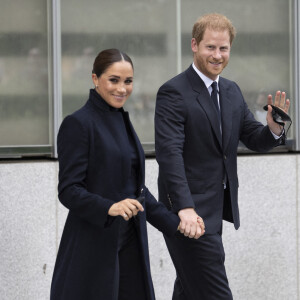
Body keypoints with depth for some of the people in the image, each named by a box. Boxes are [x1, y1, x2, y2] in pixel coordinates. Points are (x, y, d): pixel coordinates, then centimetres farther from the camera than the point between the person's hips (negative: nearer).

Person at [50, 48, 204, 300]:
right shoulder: (79, 124, -9)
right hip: (93, 247, -7)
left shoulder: (122, 120, 15)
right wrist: (110, 207, -30)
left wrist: (174, 223, 14)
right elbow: (68, 191, -15)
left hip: (130, 243, 7)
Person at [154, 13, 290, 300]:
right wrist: (185, 208, -32)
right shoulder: (173, 92, -13)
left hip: (215, 211, 8)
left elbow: (256, 141, 13)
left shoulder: (231, 91, 12)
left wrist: (273, 127, -11)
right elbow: (170, 154, -21)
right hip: (189, 213, -8)